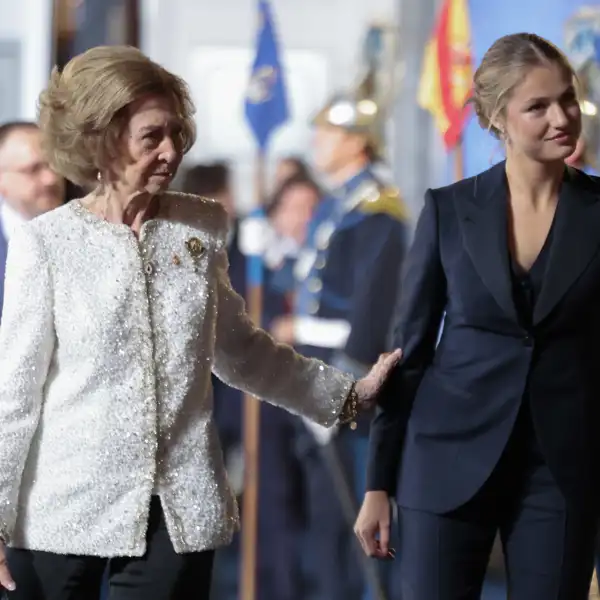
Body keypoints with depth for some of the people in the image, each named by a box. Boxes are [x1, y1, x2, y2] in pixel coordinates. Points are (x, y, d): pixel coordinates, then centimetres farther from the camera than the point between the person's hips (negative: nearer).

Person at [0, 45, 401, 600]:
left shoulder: (202, 227, 5)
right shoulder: (46, 242, -7)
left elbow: (238, 350, 19)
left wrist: (347, 396, 18)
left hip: (180, 512, 3)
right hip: (63, 513, -3)